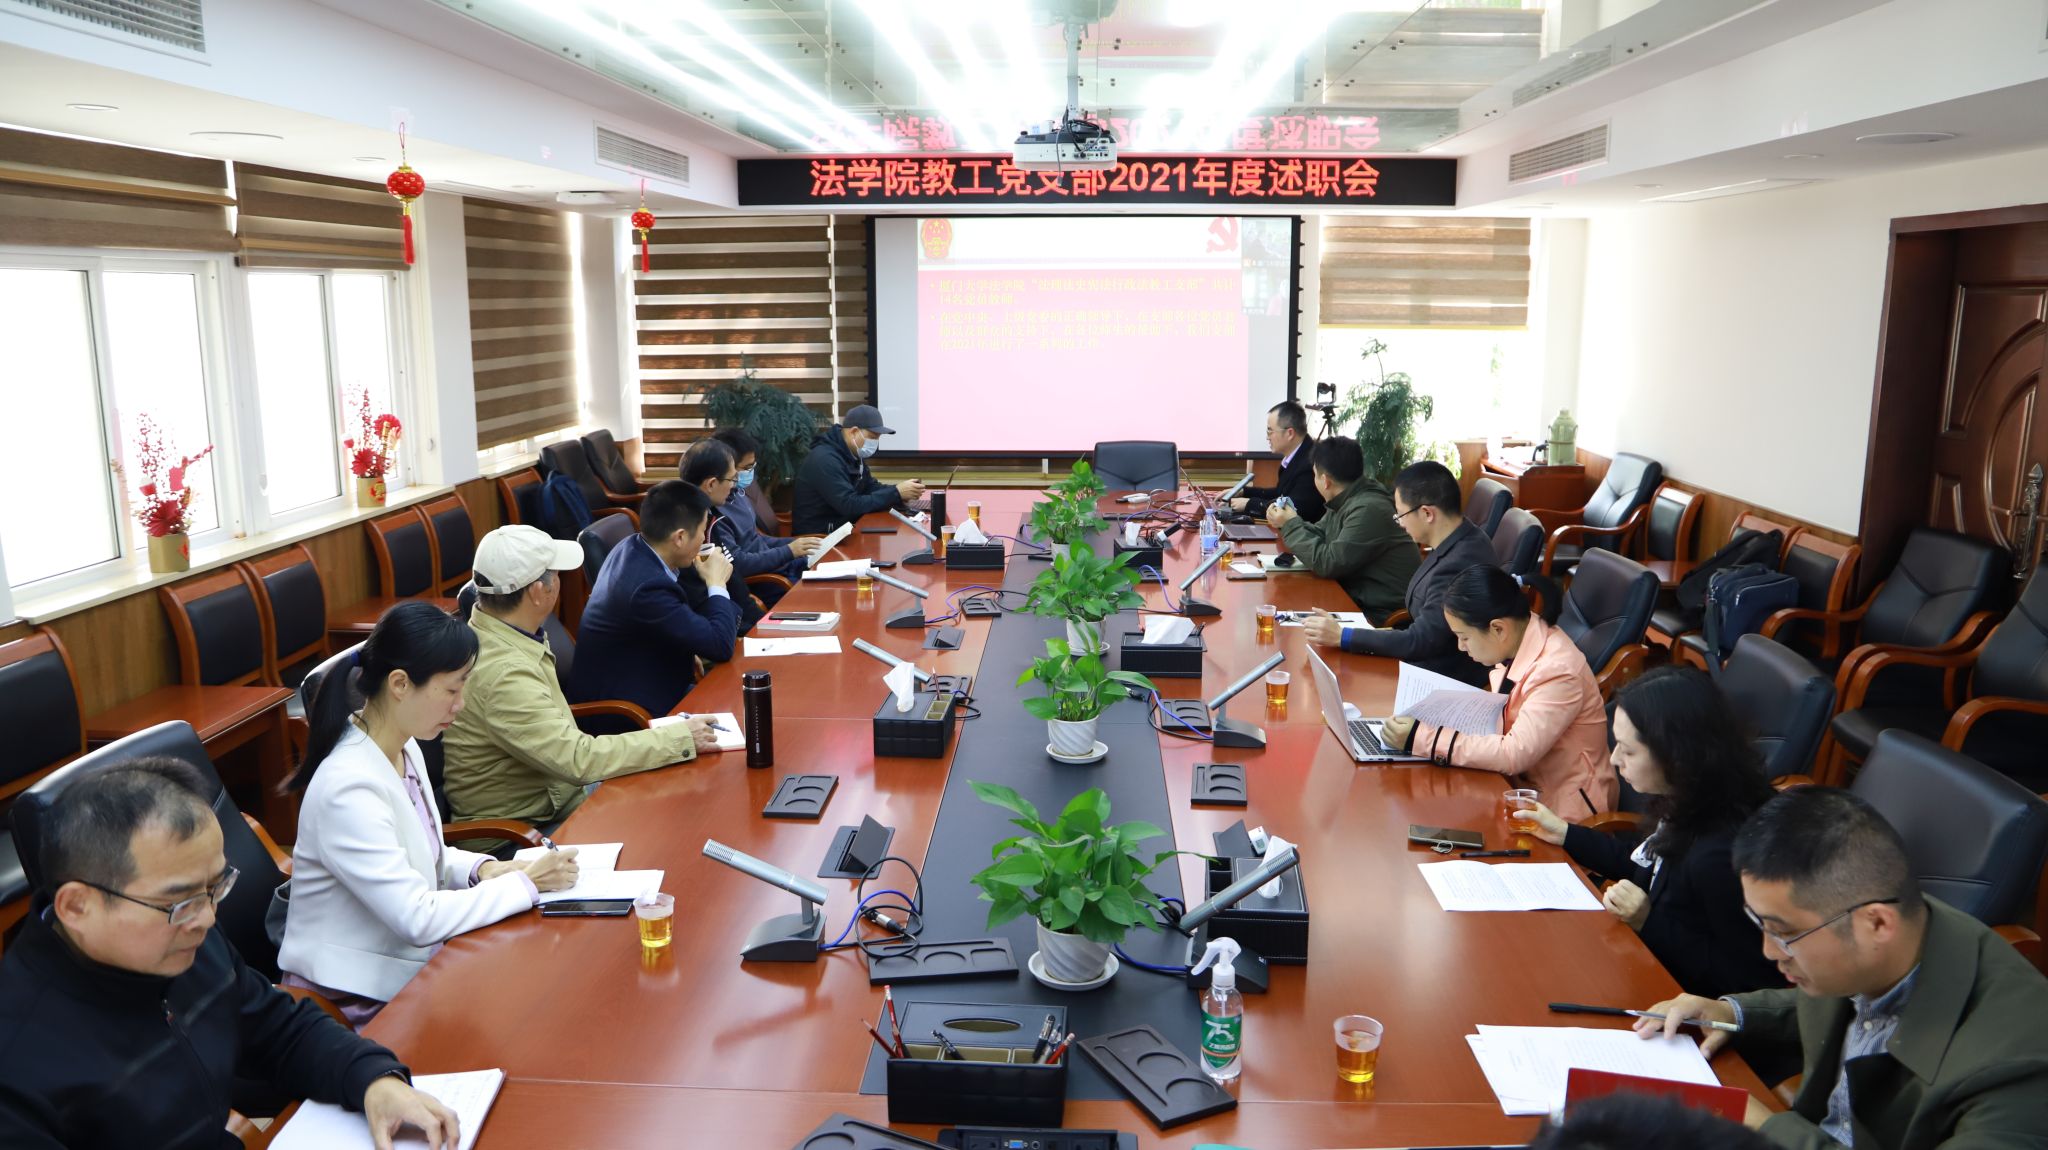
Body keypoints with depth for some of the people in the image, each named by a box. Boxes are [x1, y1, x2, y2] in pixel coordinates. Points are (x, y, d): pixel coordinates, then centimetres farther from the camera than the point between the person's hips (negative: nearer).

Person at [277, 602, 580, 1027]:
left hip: (411, 961, 8)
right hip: (358, 1002, -8)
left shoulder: (403, 749, 1)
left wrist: (481, 868, -4)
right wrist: (526, 884, -18)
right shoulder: (349, 789, -26)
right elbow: (419, 918, -26)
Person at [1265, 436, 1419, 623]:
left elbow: (1328, 563, -22)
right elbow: (1320, 535, 17)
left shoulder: (1368, 509, -23)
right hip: (1355, 596, 8)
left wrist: (1291, 525, -11)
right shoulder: (1345, 501, 6)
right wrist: (1288, 523, -1)